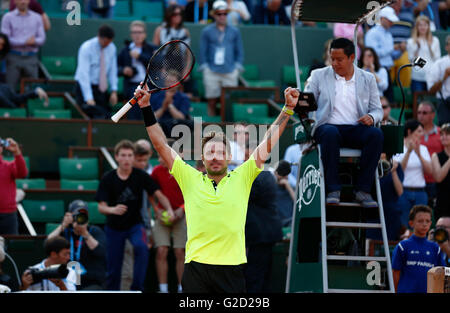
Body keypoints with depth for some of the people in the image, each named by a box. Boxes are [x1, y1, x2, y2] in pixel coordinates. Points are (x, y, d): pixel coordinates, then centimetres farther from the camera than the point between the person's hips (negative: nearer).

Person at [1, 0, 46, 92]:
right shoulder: (8, 17, 3)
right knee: (10, 89, -4)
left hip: (31, 59, 2)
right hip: (14, 58, -2)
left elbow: (42, 39, 6)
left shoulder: (37, 17, 11)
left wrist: (33, 41, -17)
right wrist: (25, 42, -13)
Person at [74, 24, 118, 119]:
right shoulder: (87, 48, -16)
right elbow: (84, 74, -22)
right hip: (85, 87, -5)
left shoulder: (111, 48, 1)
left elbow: (113, 70, 7)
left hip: (102, 89, 5)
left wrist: (114, 91, -4)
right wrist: (89, 98, -29)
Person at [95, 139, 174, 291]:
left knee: (141, 247, -32)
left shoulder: (141, 176, -9)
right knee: (113, 269, 3)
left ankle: (137, 288, -26)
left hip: (135, 224, -1)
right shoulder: (107, 179, -10)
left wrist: (169, 210, -28)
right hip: (114, 227, 1)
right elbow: (101, 206, -13)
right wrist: (113, 209, -36)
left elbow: (159, 195, -9)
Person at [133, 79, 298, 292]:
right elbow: (161, 145, 11)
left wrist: (288, 108, 6)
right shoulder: (190, 178, 10)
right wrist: (146, 108, 8)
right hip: (196, 267, 0)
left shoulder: (241, 178, 10)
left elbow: (269, 142, 10)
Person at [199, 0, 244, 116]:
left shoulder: (234, 31, 12)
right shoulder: (207, 31, 8)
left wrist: (238, 67, 4)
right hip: (212, 72, -1)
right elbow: (203, 52, 9)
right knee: (212, 102, -3)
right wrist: (204, 67, -1)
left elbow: (240, 51, 15)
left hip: (230, 72, 1)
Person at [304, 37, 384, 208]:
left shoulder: (368, 79, 16)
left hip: (356, 129, 2)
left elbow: (377, 110, 14)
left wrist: (371, 117, -10)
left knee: (376, 134, -31)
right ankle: (333, 190, -33)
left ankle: (362, 190, -27)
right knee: (330, 133, -38)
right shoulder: (319, 76, 13)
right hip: (329, 126, -2)